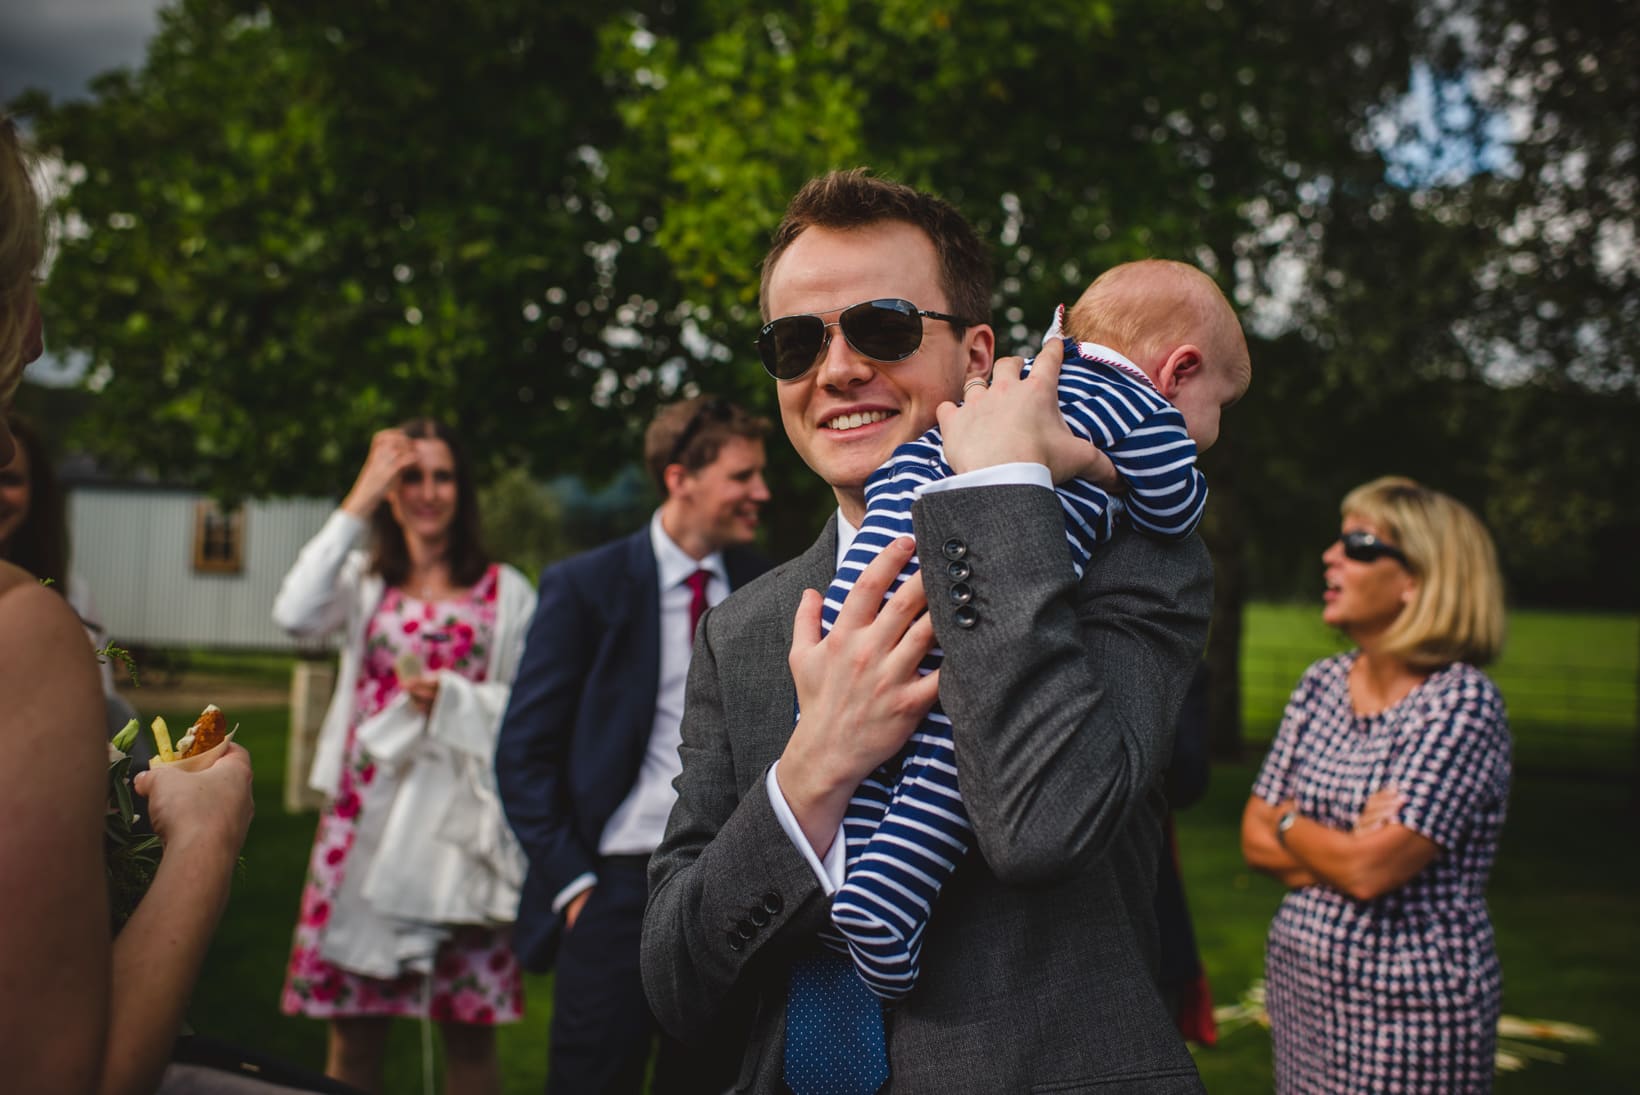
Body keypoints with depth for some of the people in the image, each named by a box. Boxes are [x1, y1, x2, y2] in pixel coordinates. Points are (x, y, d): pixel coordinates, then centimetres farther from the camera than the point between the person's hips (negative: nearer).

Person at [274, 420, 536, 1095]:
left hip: (459, 814, -1)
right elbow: (295, 615, -9)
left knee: (469, 1026, 0)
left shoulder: (505, 592, 9)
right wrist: (358, 503, -8)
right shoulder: (364, 581, 12)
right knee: (353, 1022, 2)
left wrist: (452, 697, -11)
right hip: (367, 808, 1)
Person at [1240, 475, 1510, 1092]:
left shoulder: (1463, 703, -15)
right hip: (1298, 979, 6)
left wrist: (1289, 822, -4)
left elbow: (1368, 872, -21)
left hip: (1409, 1006, -6)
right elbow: (1256, 840, 3)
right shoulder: (1322, 684, 4)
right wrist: (1346, 847, -13)